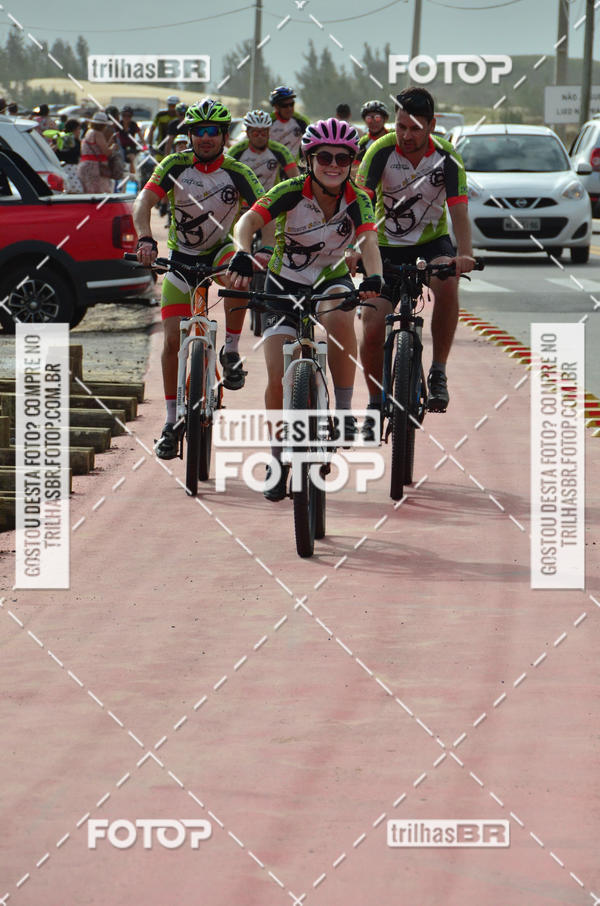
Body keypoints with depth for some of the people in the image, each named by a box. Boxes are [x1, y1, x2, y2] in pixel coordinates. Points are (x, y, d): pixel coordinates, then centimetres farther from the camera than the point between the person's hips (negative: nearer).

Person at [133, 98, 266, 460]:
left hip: (221, 251, -1)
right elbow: (145, 202, -25)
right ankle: (173, 421, 7)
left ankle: (231, 352, -19)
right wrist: (145, 239, -44)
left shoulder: (237, 173, -14)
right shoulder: (175, 166, -13)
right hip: (181, 257, 1)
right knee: (173, 339, -6)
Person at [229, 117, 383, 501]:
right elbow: (247, 222, -33)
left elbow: (369, 243, -31)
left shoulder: (357, 201, -16)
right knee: (278, 377, -12)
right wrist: (243, 254, -55)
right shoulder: (291, 192, -20)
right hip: (285, 284, 0)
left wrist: (374, 276, -52)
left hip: (333, 280, 0)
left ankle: (345, 409, -24)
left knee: (339, 315, -37)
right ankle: (278, 458, 9)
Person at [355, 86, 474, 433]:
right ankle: (376, 405, 13)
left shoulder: (447, 159, -17)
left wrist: (465, 254, -44)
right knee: (372, 328, -9)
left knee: (447, 284, -34)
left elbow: (459, 211, -26)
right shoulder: (382, 151, -17)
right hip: (387, 245, 1)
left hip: (432, 241, -1)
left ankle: (439, 373, -20)